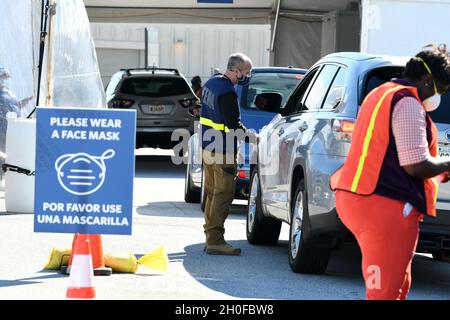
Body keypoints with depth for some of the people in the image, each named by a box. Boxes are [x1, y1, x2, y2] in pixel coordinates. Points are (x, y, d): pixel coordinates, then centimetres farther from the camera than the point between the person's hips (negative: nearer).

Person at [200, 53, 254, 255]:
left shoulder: (212, 82, 10)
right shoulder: (227, 93, -22)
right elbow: (233, 124, -22)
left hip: (207, 147, 10)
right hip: (222, 151, -10)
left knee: (212, 192, 15)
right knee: (223, 194, -7)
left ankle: (210, 237, 19)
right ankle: (215, 240, -9)